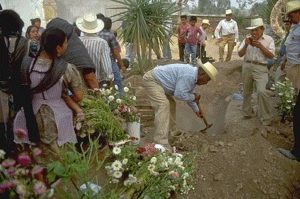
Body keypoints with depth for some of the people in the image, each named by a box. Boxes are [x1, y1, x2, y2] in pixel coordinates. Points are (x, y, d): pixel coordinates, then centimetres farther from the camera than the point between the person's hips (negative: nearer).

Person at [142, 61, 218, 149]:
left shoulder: (193, 76, 7)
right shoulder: (188, 75, -25)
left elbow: (187, 94, 20)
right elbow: (179, 94, -28)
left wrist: (196, 110, 26)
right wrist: (193, 97, -11)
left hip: (157, 81, 11)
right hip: (151, 79, -11)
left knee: (171, 104, 18)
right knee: (163, 105, -22)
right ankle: (160, 141, -24)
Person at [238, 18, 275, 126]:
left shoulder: (268, 39, 1)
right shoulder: (247, 39, 7)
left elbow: (271, 55, -6)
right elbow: (240, 54, 5)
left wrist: (260, 46, -15)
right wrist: (246, 45, -12)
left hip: (260, 68, -3)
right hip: (247, 66, 3)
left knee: (261, 91, -15)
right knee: (247, 91, 11)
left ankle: (265, 117, -1)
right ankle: (247, 112, 29)